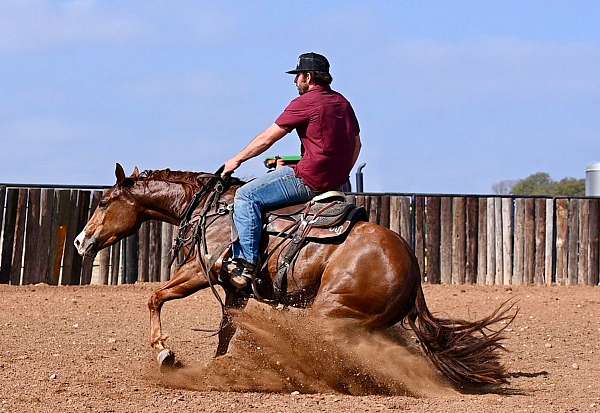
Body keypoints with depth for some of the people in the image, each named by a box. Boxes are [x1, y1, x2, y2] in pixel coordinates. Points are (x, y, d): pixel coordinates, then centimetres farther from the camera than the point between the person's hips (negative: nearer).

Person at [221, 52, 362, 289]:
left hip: (310, 180, -10)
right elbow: (356, 144, 23)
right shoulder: (342, 103, 16)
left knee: (247, 196, -10)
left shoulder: (305, 103, -10)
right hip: (336, 179, 10)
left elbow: (268, 138, -5)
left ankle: (246, 263, -20)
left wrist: (237, 160, 6)